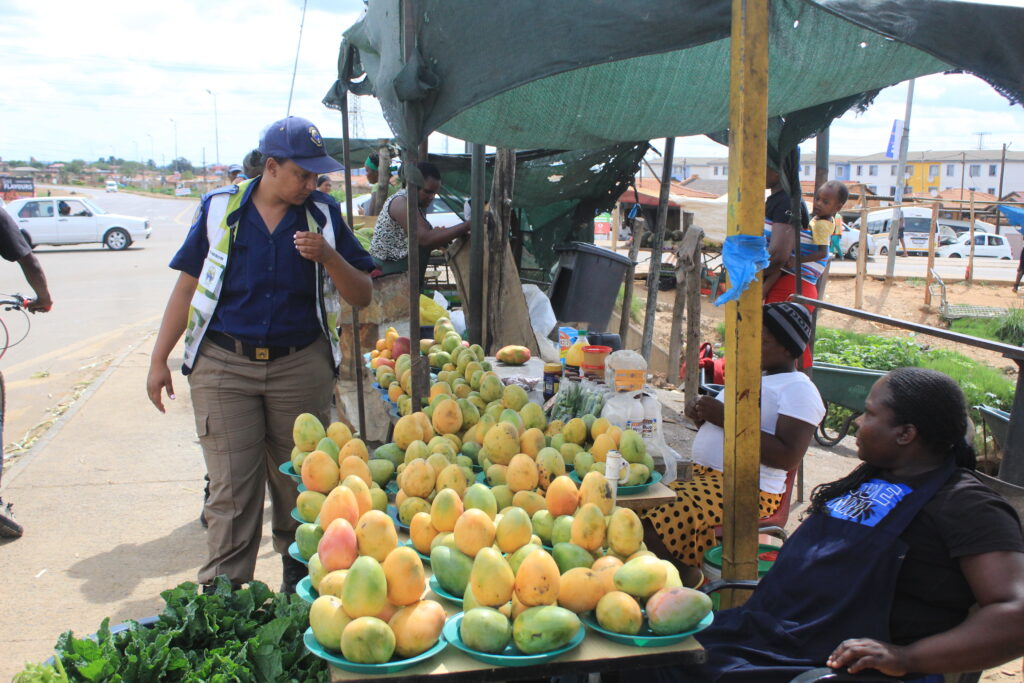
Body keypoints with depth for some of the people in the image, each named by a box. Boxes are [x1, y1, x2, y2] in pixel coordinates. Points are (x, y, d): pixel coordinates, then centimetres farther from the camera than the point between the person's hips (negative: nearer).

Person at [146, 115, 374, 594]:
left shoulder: (324, 215, 4)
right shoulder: (219, 208, 3)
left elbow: (361, 295, 3)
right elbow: (187, 287, 7)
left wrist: (328, 257, -15)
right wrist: (159, 360, 5)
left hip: (301, 368, 1)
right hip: (224, 366, -1)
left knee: (299, 486, 8)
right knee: (231, 489, -2)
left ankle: (300, 586, 25)